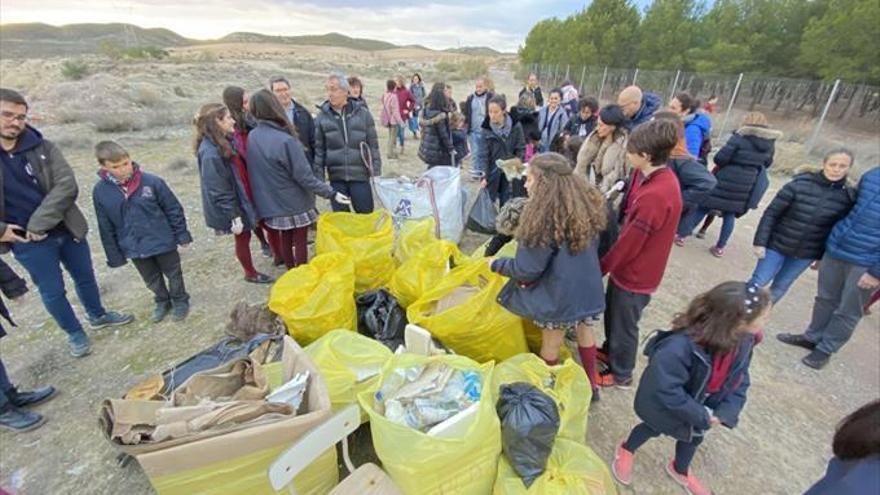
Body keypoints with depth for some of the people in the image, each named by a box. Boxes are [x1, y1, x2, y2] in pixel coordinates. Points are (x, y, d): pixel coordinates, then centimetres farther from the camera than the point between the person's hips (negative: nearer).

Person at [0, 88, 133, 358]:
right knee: (52, 291, 10)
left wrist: (38, 224, -19)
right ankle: (74, 332, 30)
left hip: (66, 230, 2)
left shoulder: (42, 148, -5)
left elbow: (67, 186, -14)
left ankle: (98, 315, 42)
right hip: (27, 241, -2)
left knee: (85, 277, 19)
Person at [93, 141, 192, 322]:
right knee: (152, 280, 20)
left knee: (174, 274, 15)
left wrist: (182, 234, -4)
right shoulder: (100, 191, -8)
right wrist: (115, 256, 2)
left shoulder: (151, 181, -16)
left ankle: (180, 301, 37)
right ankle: (162, 302, 43)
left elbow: (173, 209, -6)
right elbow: (106, 228, 0)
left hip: (163, 241, -2)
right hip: (134, 248, 3)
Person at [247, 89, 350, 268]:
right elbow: (304, 176, -23)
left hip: (271, 202, 6)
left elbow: (256, 171, 7)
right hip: (295, 202, -6)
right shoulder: (286, 140, -25)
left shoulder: (251, 137, -3)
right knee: (300, 240, 9)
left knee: (284, 239, 20)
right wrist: (331, 193, -17)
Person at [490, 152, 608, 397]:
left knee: (551, 344, 15)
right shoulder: (586, 203, -4)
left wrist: (495, 264, -5)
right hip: (587, 288, 7)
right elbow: (586, 249, 10)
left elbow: (527, 269, -21)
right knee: (584, 333, 26)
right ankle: (591, 384, 46)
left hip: (559, 294, -7)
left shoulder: (544, 217, -26)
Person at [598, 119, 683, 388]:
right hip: (629, 266, 8)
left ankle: (620, 374, 37)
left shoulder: (654, 196, -34)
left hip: (635, 274, -8)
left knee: (624, 324, 13)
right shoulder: (658, 177, -3)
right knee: (612, 312, 27)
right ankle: (609, 350, 52)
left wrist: (601, 267, -9)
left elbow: (628, 243, -24)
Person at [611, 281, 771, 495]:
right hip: (665, 406, -6)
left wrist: (725, 412, -20)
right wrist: (701, 416, -29)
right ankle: (626, 450, 56)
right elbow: (666, 389, -39)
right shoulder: (680, 346, -45)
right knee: (653, 429, 22)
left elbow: (739, 380, -8)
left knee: (694, 437, 30)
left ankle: (680, 471, 63)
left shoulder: (744, 342, -20)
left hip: (702, 407, 6)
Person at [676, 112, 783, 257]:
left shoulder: (740, 137, -13)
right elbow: (767, 164, 19)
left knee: (703, 207, 7)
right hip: (746, 186, 5)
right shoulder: (771, 144, 5)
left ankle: (682, 235, 10)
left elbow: (720, 158, -17)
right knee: (730, 214, 14)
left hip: (726, 182, -5)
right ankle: (720, 247, 17)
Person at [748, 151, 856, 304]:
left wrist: (824, 255, 7)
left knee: (780, 287, 14)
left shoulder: (849, 196, -4)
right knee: (759, 282, 1)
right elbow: (771, 213, -10)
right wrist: (761, 242, -12)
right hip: (777, 245, -3)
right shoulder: (799, 184, -13)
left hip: (806, 253, 3)